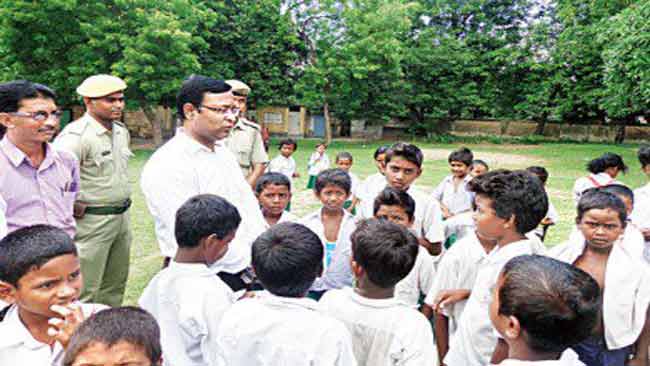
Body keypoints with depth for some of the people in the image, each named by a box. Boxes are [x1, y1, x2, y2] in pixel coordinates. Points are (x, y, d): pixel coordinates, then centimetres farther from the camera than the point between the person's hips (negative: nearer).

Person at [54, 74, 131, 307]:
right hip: (91, 222, -8)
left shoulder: (122, 131, 9)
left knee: (115, 287, 19)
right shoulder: (76, 135, -18)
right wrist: (75, 207, -16)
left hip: (122, 217, 8)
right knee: (85, 291, 1)